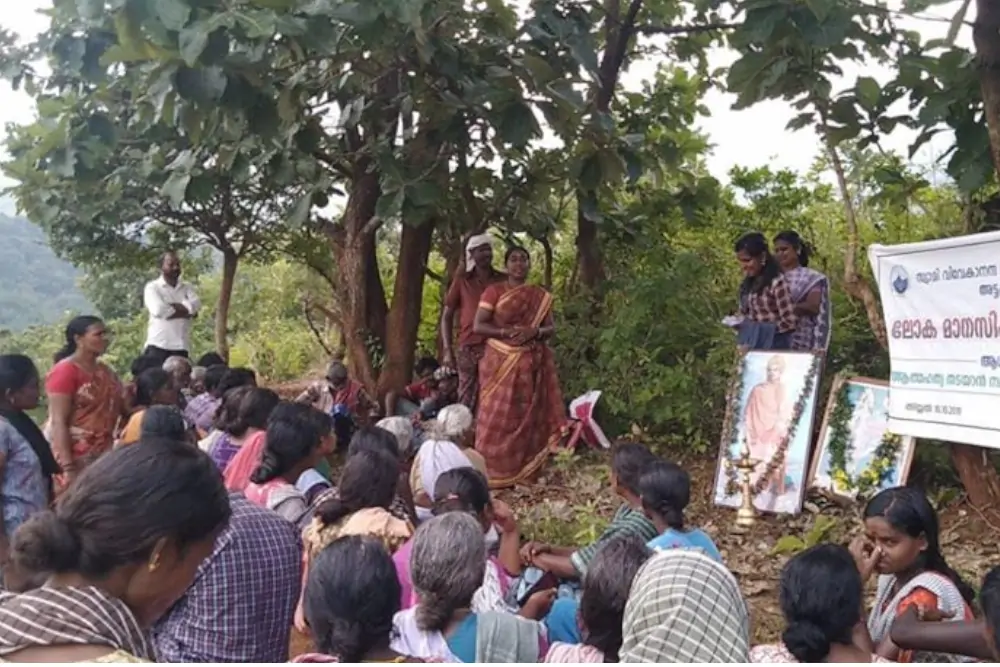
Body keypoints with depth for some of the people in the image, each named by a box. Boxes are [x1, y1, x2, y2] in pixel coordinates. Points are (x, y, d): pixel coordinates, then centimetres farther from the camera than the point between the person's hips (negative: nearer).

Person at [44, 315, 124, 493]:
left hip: (102, 456, 7)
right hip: (73, 457, -7)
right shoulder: (64, 371, -9)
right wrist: (68, 467, -23)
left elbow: (115, 410, 23)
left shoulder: (105, 372, 12)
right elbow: (58, 422, -16)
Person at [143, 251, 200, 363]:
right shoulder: (152, 287, 2)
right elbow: (159, 310, -16)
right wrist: (186, 310, -7)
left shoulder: (187, 288, 16)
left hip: (181, 346, 4)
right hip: (158, 345, -4)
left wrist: (172, 306, -11)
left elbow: (196, 305, -4)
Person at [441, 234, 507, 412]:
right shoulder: (462, 281, 9)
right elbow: (447, 316, 10)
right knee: (467, 400, -1)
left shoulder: (504, 281, 10)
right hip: (468, 348, 0)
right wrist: (447, 350, 1)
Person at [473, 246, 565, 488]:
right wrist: (507, 332, -19)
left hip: (531, 365, 3)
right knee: (497, 418, -4)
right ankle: (491, 473, 1)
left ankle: (525, 472, 11)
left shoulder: (541, 296, 10)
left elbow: (551, 329, 8)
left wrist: (534, 332, -14)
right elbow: (478, 326, -7)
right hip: (500, 363, -3)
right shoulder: (493, 291, -1)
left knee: (529, 416, 4)